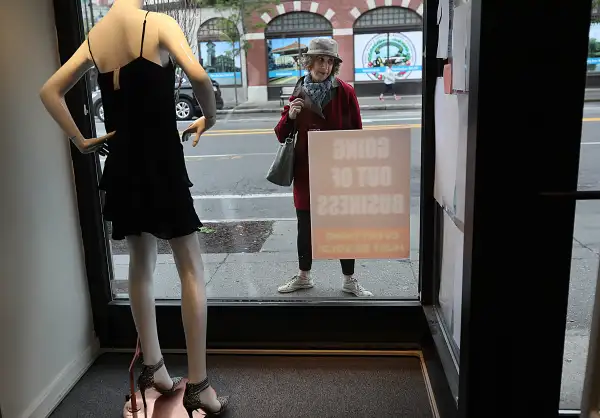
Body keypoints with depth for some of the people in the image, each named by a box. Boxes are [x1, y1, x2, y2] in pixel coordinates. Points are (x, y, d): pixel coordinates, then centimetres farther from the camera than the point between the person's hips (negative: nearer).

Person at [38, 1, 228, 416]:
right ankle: (198, 385, 3)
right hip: (162, 160, -6)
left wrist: (81, 141, 12)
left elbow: (50, 91, 14)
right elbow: (198, 75, -23)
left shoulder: (95, 36, 12)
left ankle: (153, 369, 26)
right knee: (191, 268, 1)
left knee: (141, 263, 17)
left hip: (122, 164, 6)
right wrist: (210, 117, -6)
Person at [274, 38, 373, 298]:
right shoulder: (299, 94, 4)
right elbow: (281, 135, 5)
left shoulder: (345, 93, -5)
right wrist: (289, 116, -15)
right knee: (304, 225, 13)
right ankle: (303, 277, 31)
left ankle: (349, 281, 21)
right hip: (305, 172, 3)